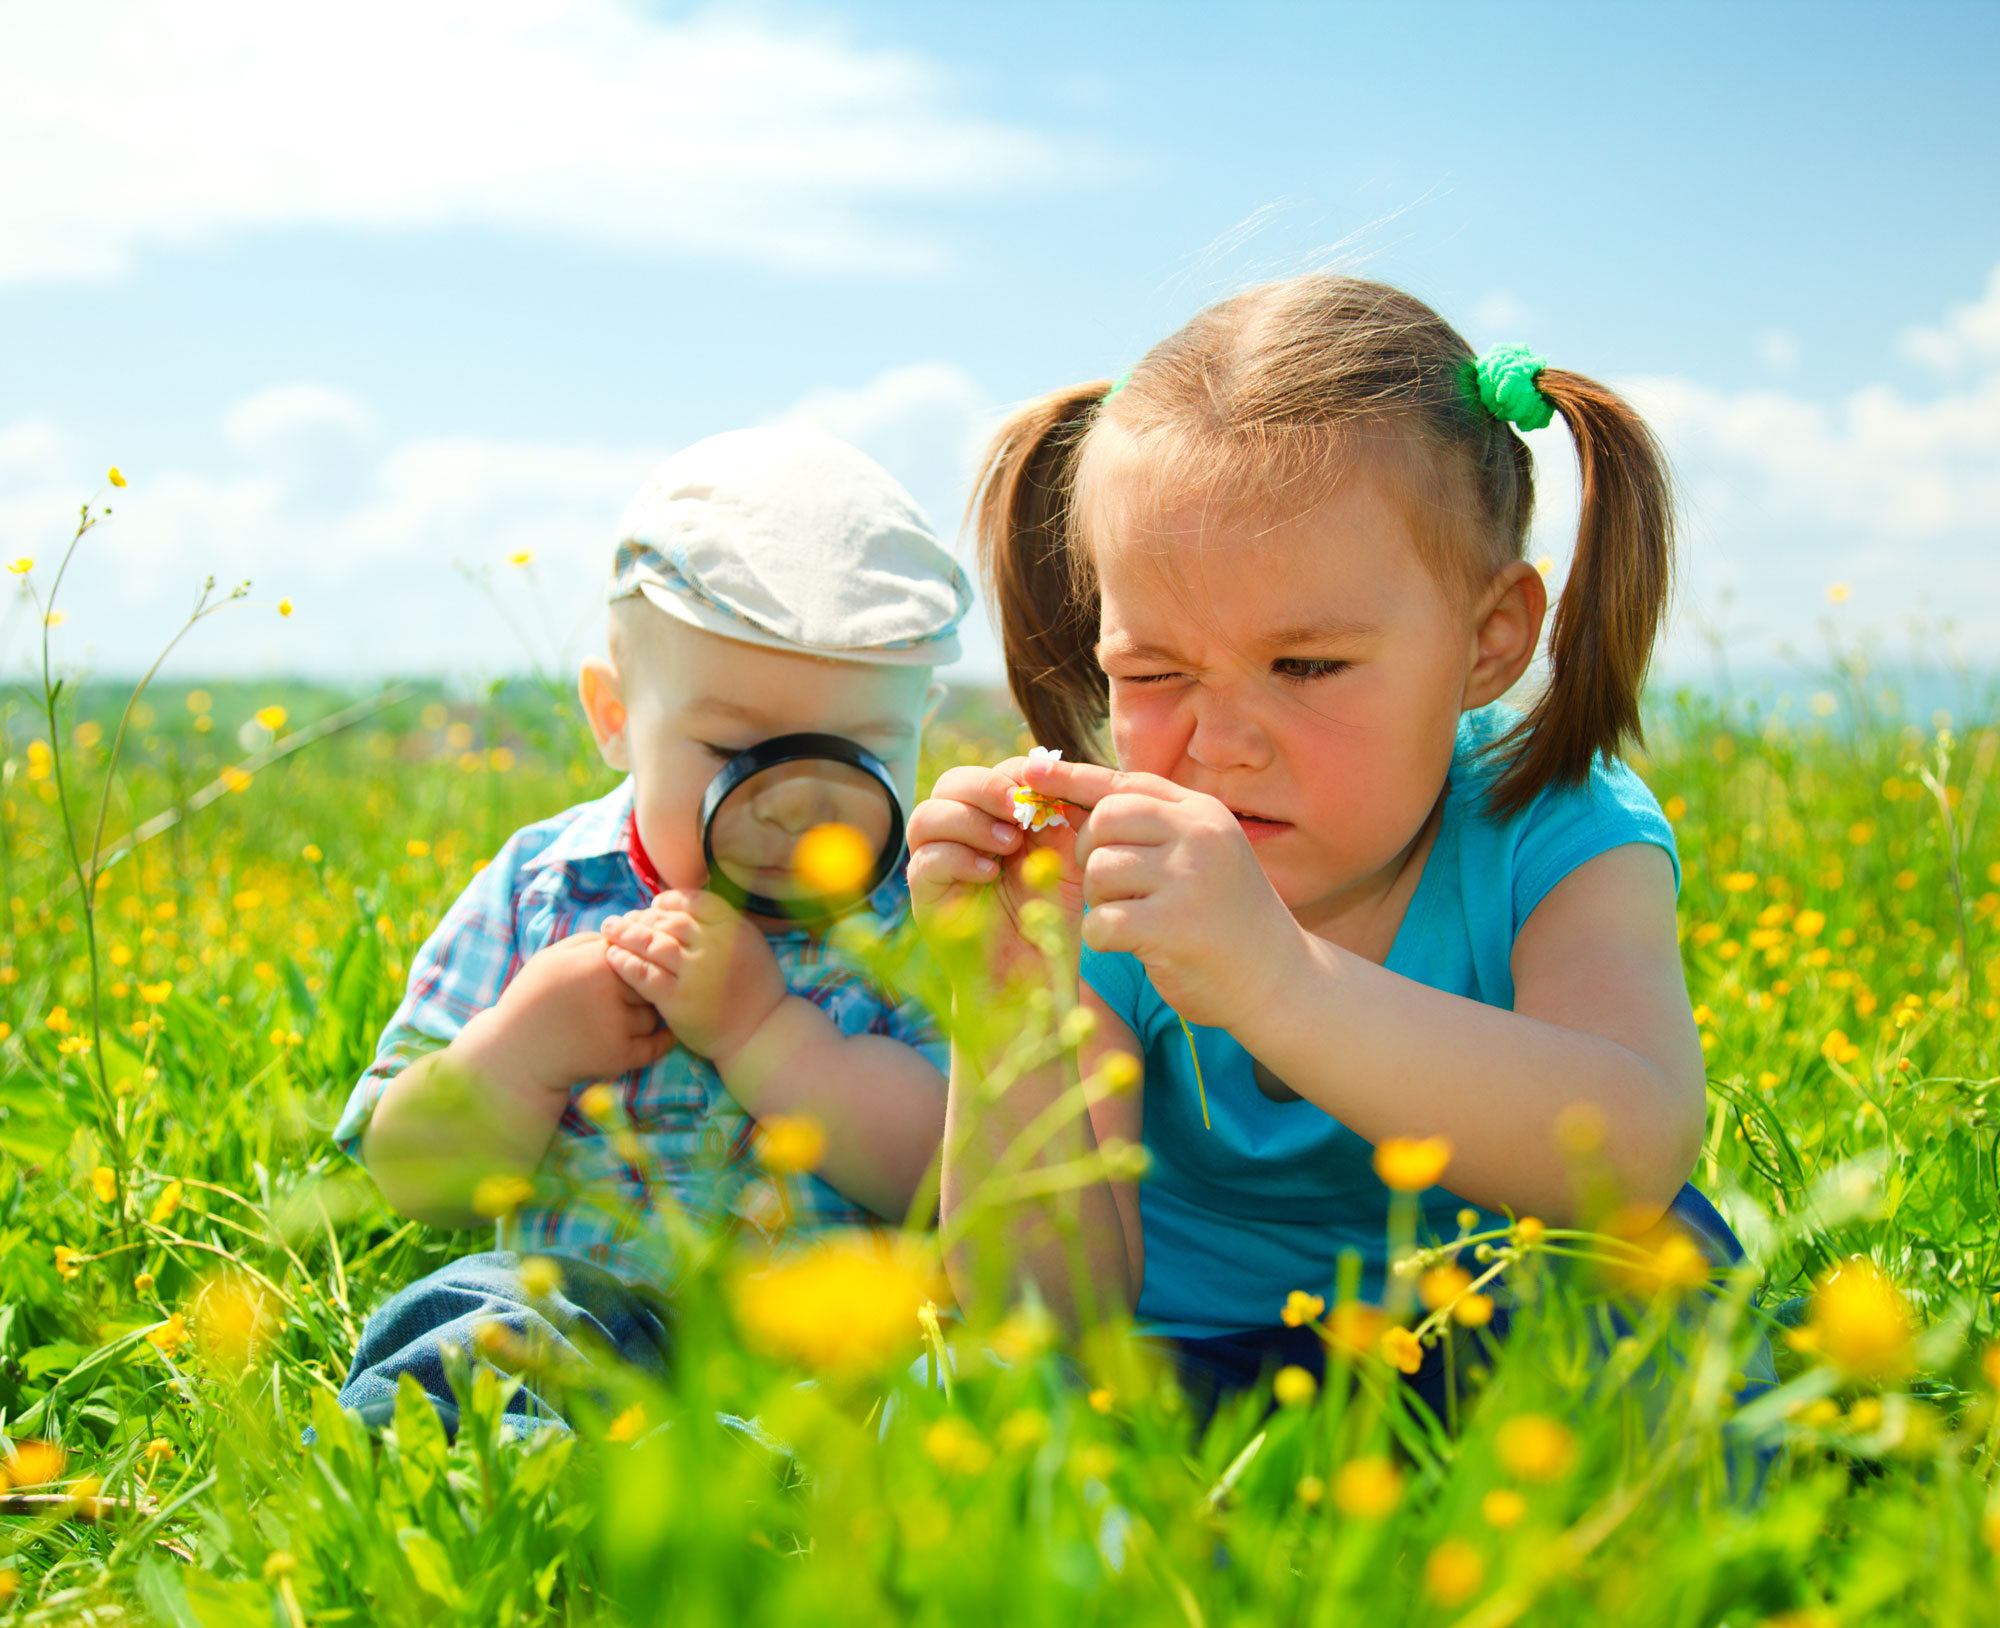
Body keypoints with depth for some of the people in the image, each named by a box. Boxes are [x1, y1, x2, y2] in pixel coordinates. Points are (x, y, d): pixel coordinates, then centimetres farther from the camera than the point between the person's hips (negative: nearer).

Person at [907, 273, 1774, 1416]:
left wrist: (1273, 979, -51)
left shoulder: (1559, 842, -17)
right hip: (1181, 1369, 1)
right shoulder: (1097, 896, -13)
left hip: (1490, 1363, 0)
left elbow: (1636, 1151, -39)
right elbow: (1055, 1319, -19)